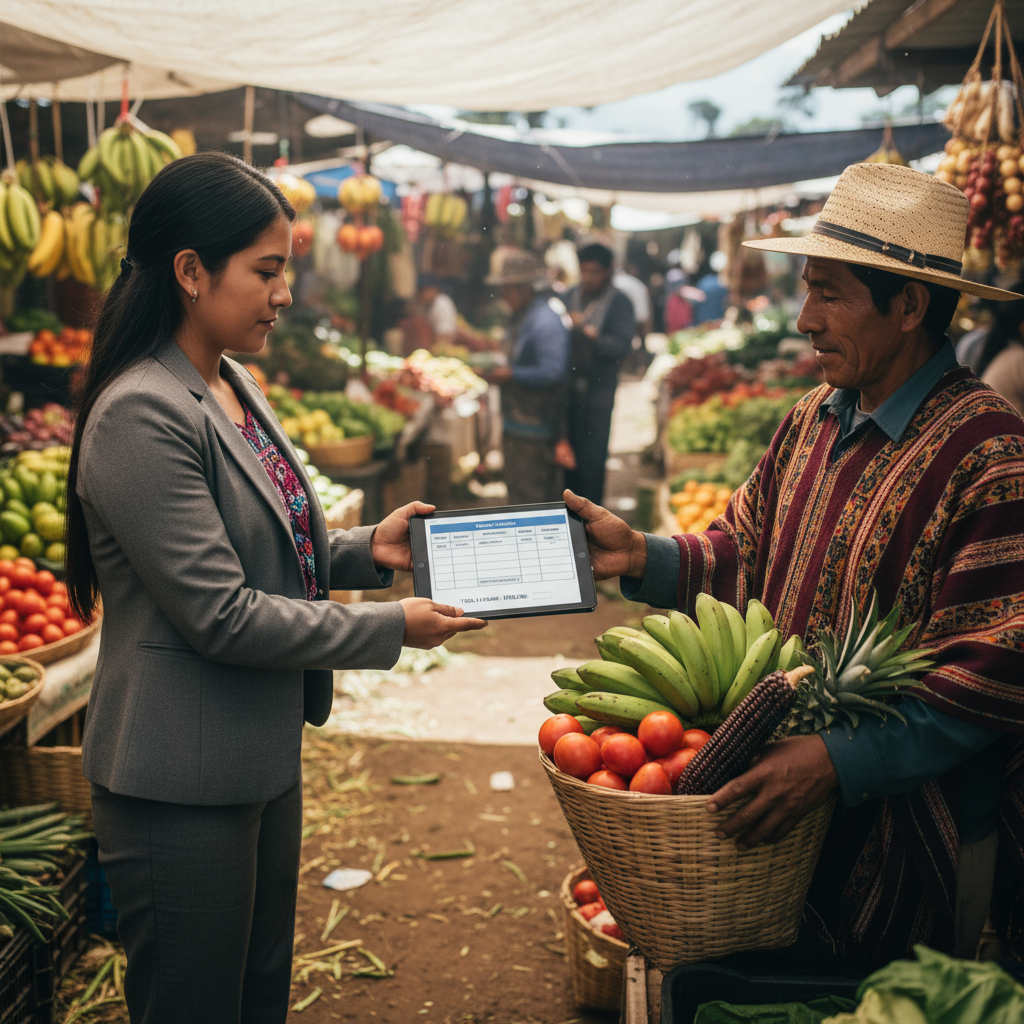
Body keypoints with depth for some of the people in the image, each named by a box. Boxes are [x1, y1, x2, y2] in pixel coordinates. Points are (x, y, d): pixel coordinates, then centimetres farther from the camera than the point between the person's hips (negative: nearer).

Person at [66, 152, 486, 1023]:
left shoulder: (236, 387, 9)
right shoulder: (142, 416, -21)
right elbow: (219, 614, -23)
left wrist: (367, 549, 1)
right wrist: (391, 628, -17)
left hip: (262, 756, 9)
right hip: (182, 786, -9)